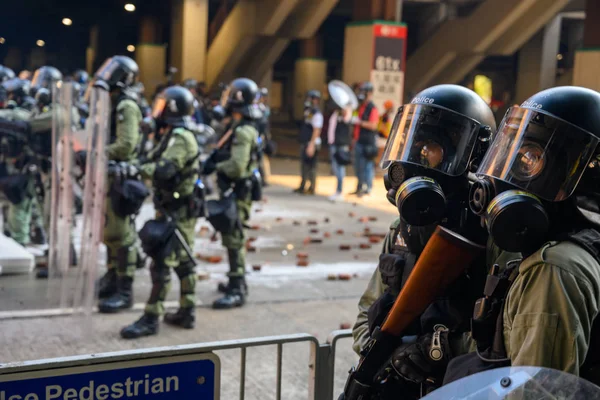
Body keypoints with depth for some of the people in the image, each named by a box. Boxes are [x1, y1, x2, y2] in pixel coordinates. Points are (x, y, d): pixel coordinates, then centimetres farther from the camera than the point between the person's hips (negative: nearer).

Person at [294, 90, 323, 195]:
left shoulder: (317, 113, -14)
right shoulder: (308, 111, 15)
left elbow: (317, 130, -20)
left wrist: (311, 145, -25)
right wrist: (303, 142, 17)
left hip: (312, 144, -9)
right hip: (305, 143, 9)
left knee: (311, 166, -4)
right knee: (304, 165, 14)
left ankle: (312, 188, 3)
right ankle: (302, 186, 24)